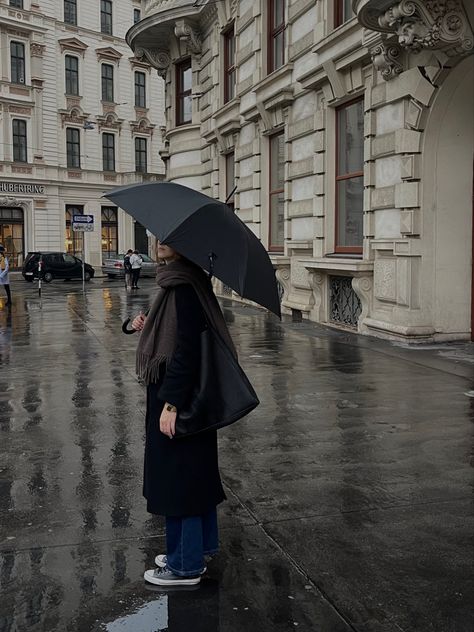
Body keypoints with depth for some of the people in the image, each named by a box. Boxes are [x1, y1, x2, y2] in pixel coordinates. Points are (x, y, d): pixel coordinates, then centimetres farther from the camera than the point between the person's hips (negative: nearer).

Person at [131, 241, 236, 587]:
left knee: (179, 475, 2)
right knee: (196, 471, 19)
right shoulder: (182, 280, 9)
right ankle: (203, 545, 36)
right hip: (190, 395, 10)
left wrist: (171, 403, -24)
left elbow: (187, 347, -25)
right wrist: (148, 328, 14)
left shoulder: (184, 286, -21)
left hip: (178, 396, -10)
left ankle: (186, 564, 17)